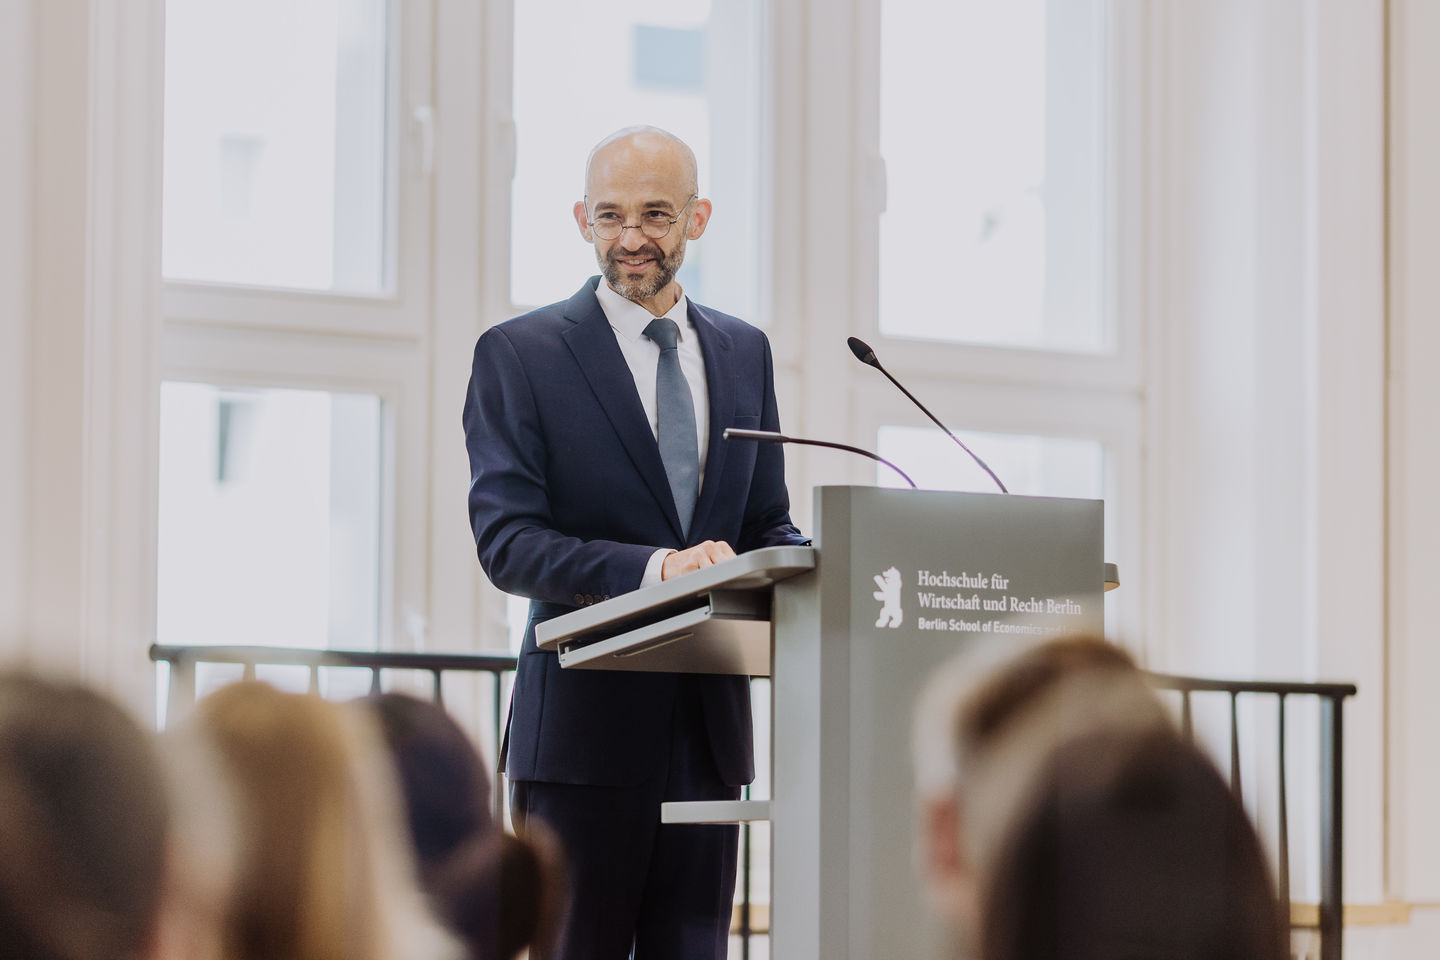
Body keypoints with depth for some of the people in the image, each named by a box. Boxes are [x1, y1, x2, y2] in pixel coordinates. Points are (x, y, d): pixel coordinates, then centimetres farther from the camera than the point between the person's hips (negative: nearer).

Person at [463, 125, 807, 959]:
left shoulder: (744, 353, 15)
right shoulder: (519, 355, -1)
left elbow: (767, 526, 17)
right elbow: (506, 541, -10)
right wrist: (649, 569, -25)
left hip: (708, 726, 5)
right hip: (585, 725, -5)